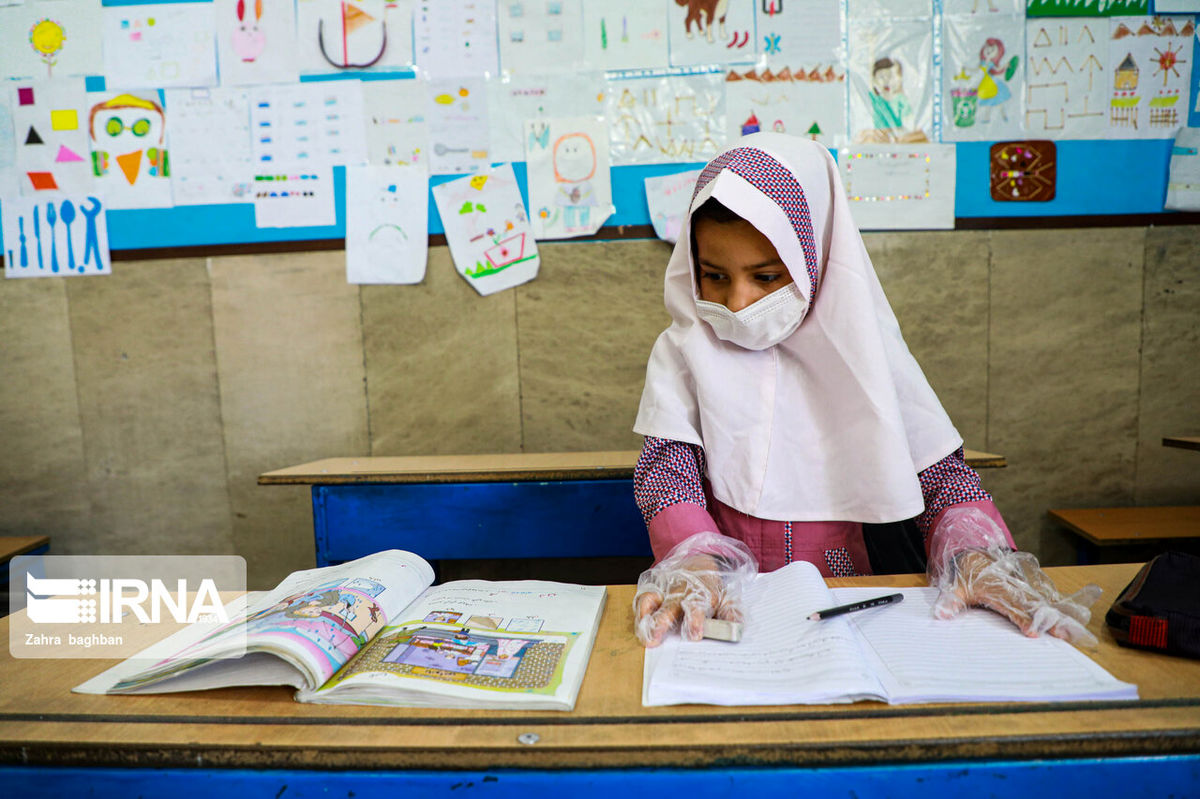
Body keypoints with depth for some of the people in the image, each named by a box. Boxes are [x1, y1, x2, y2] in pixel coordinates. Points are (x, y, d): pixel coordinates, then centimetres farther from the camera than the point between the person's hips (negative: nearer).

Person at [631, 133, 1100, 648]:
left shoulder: (863, 350, 4)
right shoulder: (684, 352, 4)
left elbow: (941, 475, 3)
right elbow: (666, 470, -7)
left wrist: (974, 553, -17)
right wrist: (696, 561, -27)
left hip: (845, 601, 1)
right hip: (726, 605, 0)